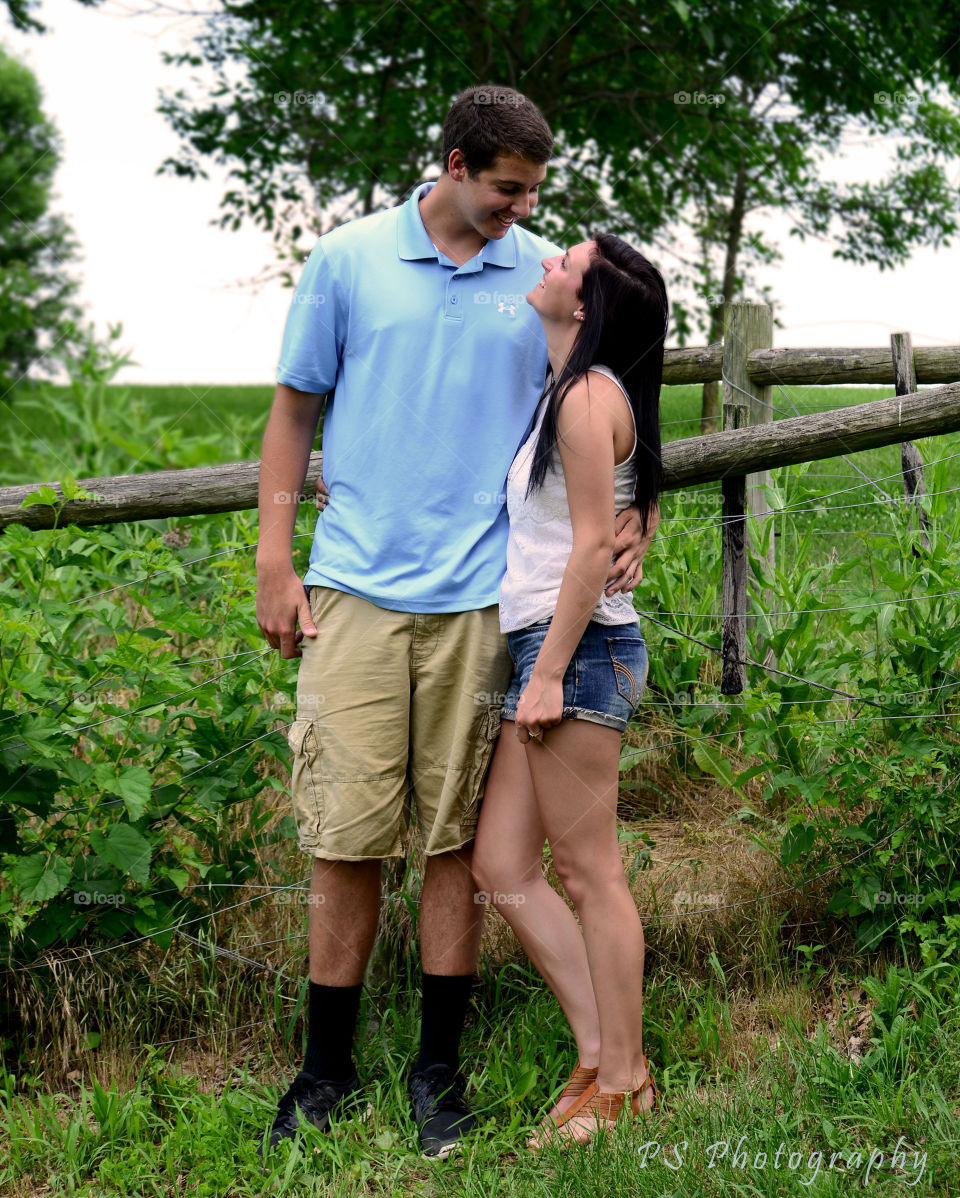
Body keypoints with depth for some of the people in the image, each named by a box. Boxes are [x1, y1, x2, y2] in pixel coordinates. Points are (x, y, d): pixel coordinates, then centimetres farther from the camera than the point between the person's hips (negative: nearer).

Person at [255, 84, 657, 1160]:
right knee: (345, 836, 1)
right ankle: (328, 1070, 15)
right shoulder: (348, 261, 4)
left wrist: (624, 512, -4)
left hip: (480, 594, 1)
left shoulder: (545, 276, 7)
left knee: (455, 837, 6)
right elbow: (295, 412, 9)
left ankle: (438, 1066, 18)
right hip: (356, 588, -1)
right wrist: (274, 563, 4)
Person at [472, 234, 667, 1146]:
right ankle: (604, 1060, 15)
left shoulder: (588, 396, -11)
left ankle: (620, 1087, 8)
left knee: (589, 874, -2)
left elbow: (593, 546, -15)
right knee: (502, 870, 9)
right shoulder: (566, 394, 18)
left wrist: (550, 670, -17)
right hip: (543, 647, 10)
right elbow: (644, 507, 28)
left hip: (577, 645, -10)